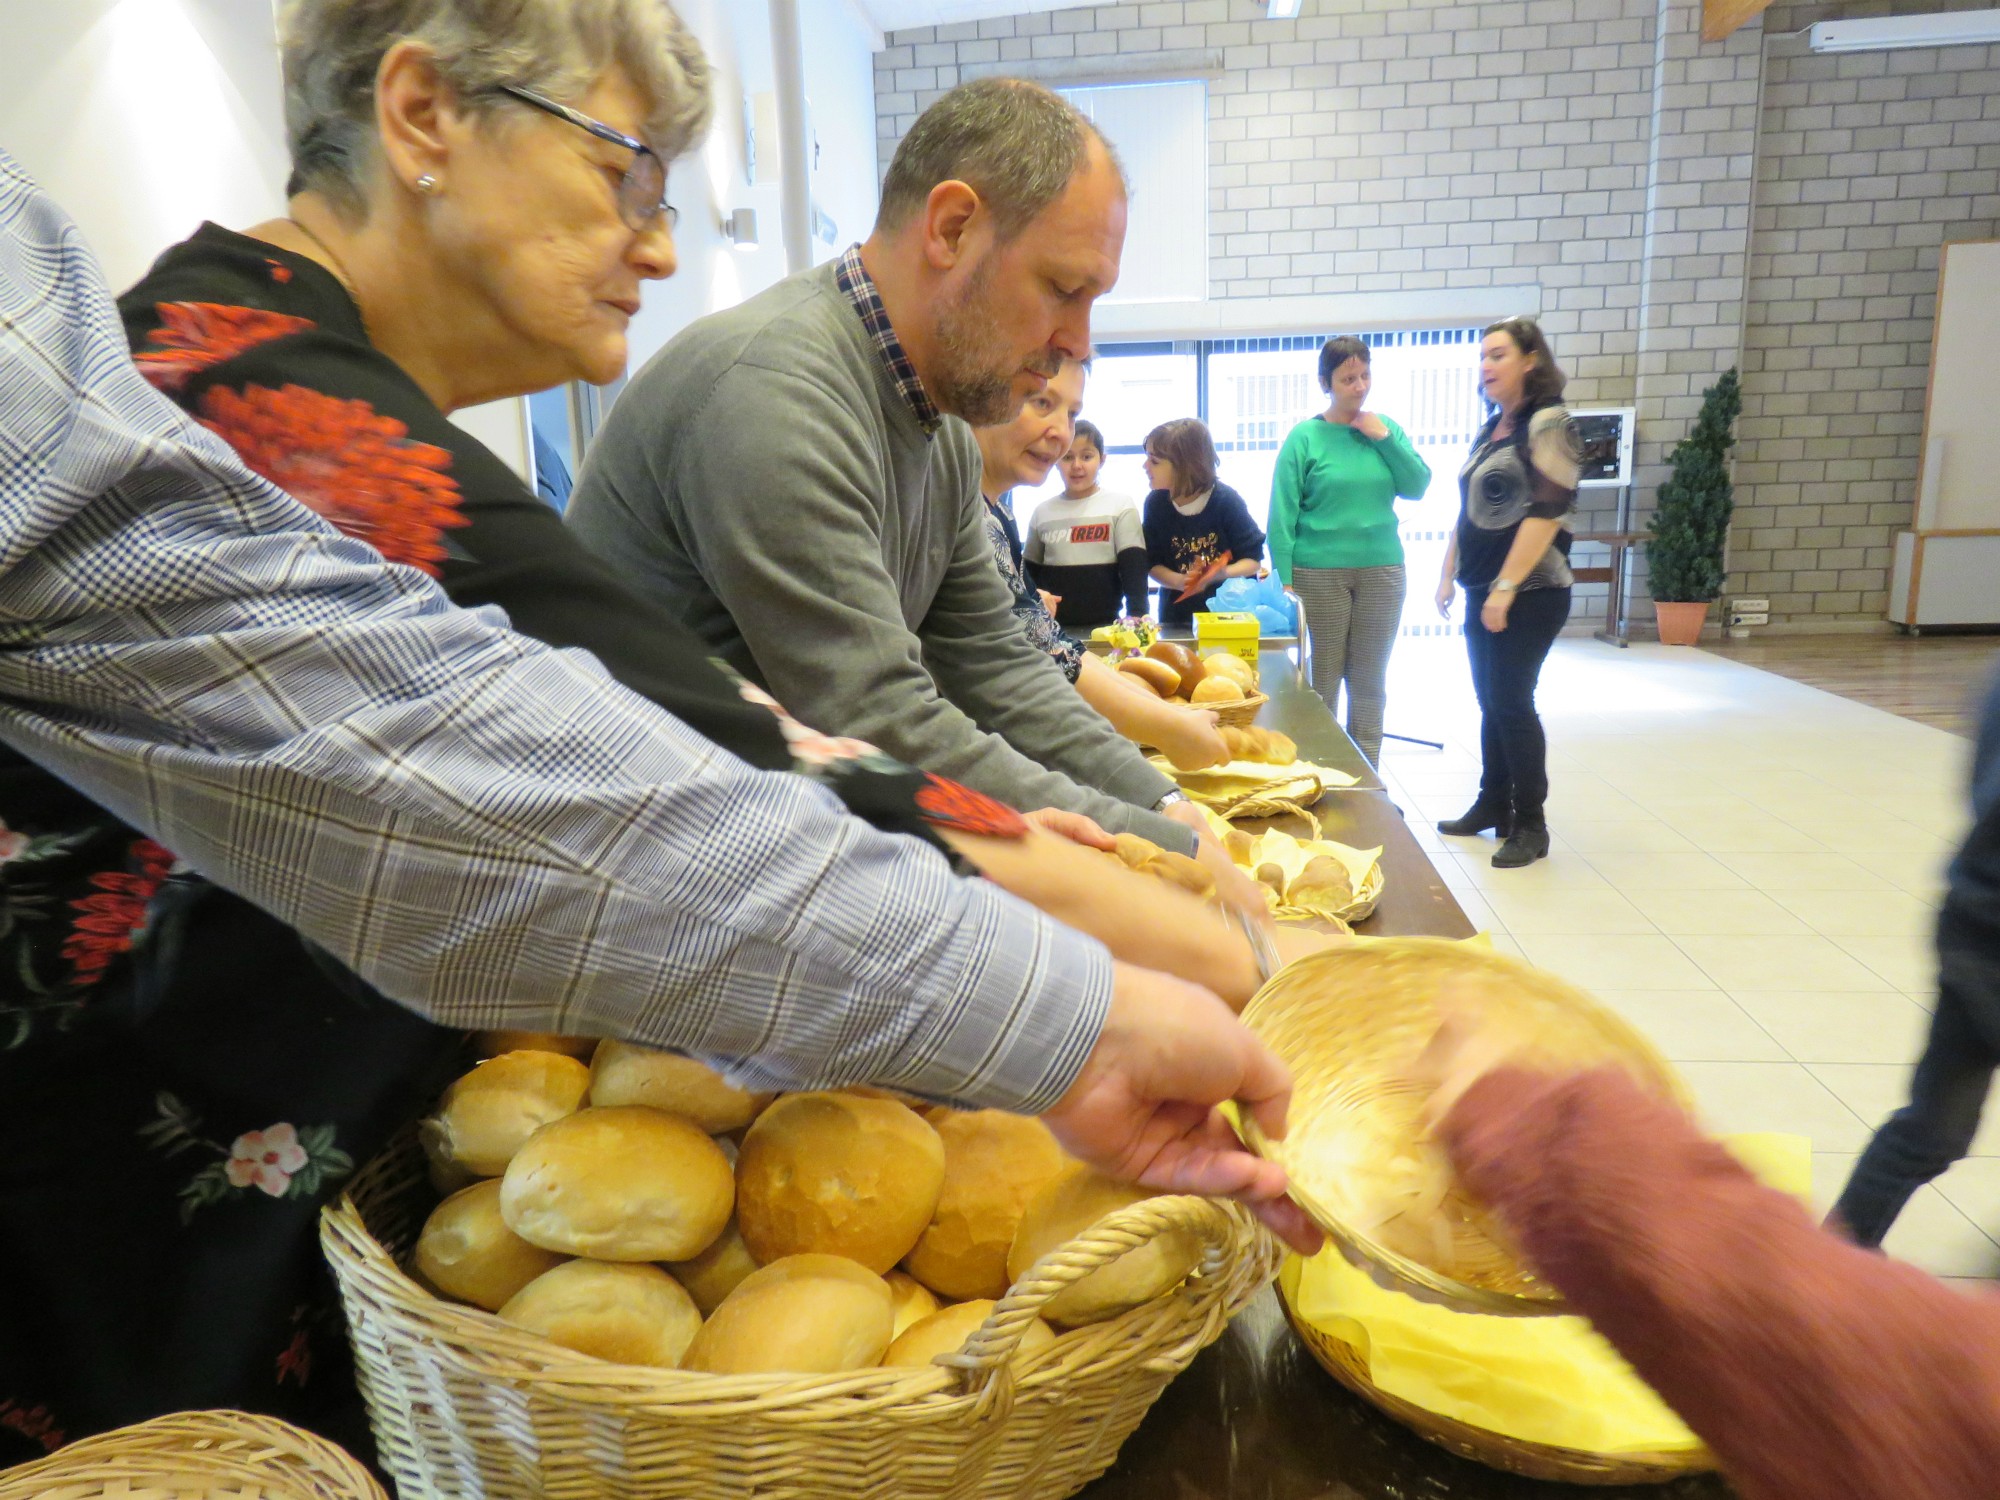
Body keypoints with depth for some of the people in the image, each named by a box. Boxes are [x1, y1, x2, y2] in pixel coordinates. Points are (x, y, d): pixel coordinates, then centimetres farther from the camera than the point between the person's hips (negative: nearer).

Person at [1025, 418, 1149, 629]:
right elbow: (1031, 573, 14)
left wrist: (1137, 619, -20)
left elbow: (1134, 570, -6)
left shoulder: (1121, 506, -1)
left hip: (1104, 626, -2)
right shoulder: (1042, 512, 7)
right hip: (1053, 627, 2)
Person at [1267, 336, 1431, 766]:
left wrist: (1385, 439, -7)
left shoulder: (1386, 428, 8)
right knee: (1322, 680, 1)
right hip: (1319, 573, -3)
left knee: (1370, 681, 9)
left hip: (1382, 570, 4)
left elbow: (1418, 488, 2)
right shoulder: (1305, 436, -3)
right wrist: (1283, 581, -12)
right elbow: (1282, 514, -6)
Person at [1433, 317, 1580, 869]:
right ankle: (1492, 805, 23)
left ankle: (1531, 825, 4)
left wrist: (1506, 586, -22)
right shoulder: (1490, 431, 15)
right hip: (1484, 592, 8)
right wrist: (1448, 577, 16)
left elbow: (1546, 512, -18)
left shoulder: (1548, 423, -10)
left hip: (1528, 593, -8)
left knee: (1512, 702, -6)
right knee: (1491, 702, 12)